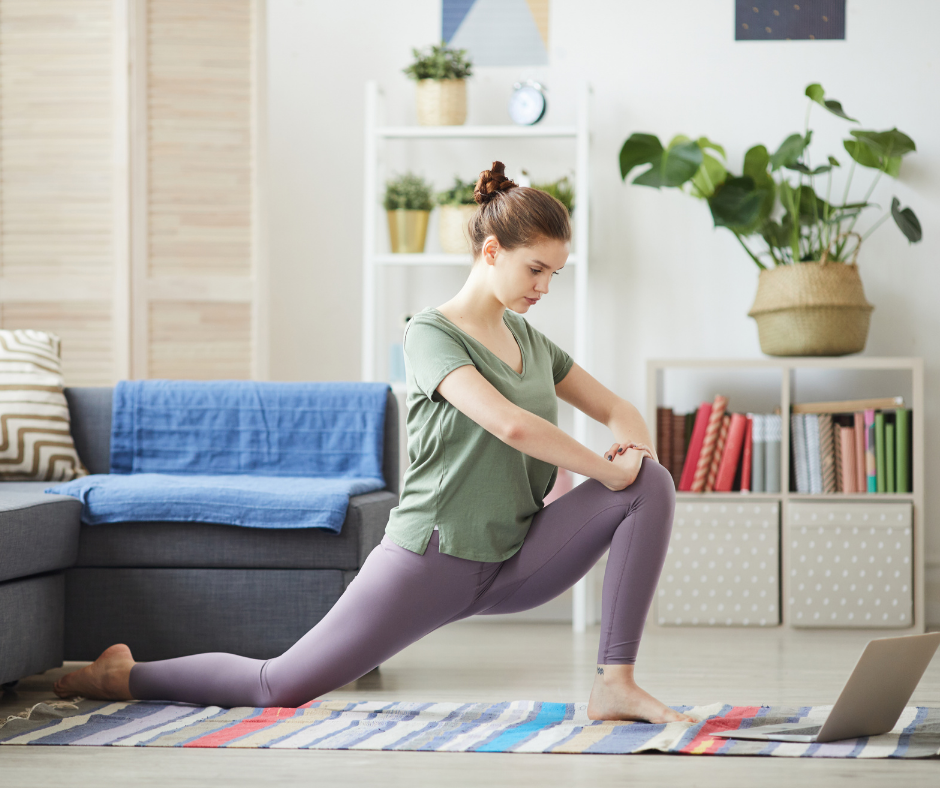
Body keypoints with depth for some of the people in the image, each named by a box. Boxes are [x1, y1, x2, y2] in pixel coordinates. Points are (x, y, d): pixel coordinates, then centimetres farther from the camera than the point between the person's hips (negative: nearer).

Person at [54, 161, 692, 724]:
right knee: (278, 687, -6)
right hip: (432, 560, -6)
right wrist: (604, 469, -19)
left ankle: (616, 685, -13)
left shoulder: (529, 340, 11)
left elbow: (617, 410, 18)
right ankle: (125, 675, 22)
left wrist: (633, 448, -6)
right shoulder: (431, 335, -12)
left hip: (514, 564, 6)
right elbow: (509, 424, -27)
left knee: (654, 483, -11)